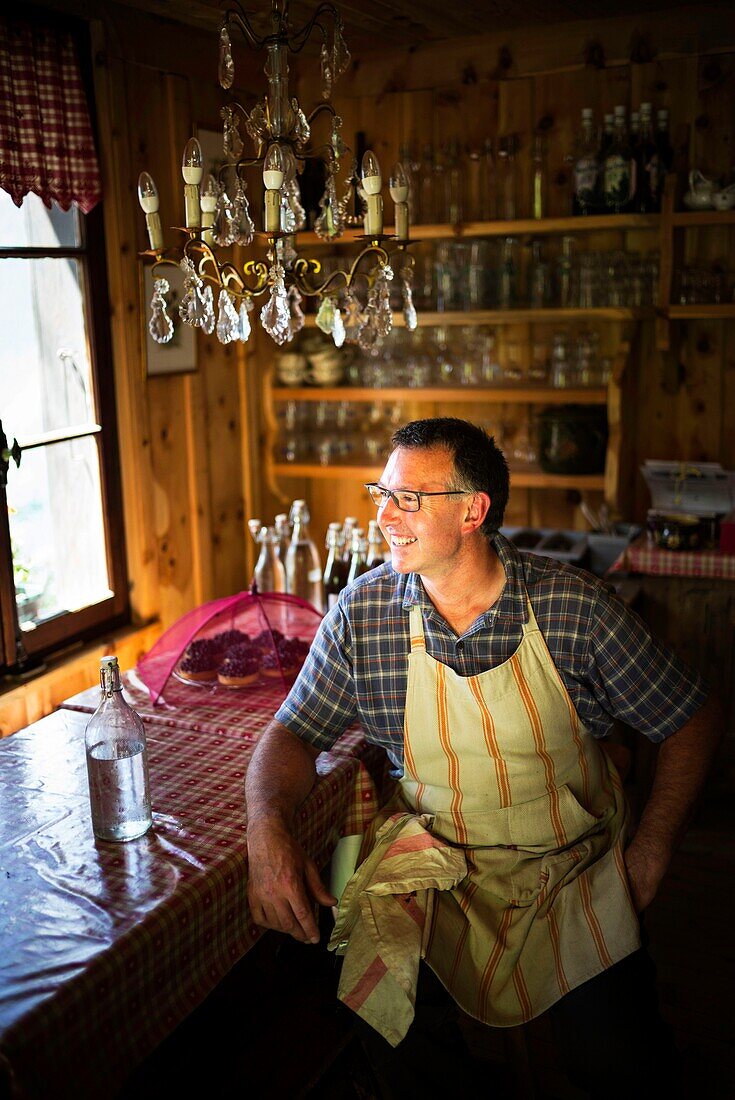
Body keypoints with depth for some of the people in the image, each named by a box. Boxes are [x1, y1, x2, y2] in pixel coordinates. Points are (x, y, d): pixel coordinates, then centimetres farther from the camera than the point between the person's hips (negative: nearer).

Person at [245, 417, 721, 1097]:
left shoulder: (577, 607, -13)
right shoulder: (361, 614, -8)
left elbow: (693, 721, -1)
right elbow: (295, 734, 1)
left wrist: (651, 853, -7)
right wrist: (268, 828, -18)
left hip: (575, 873, -1)